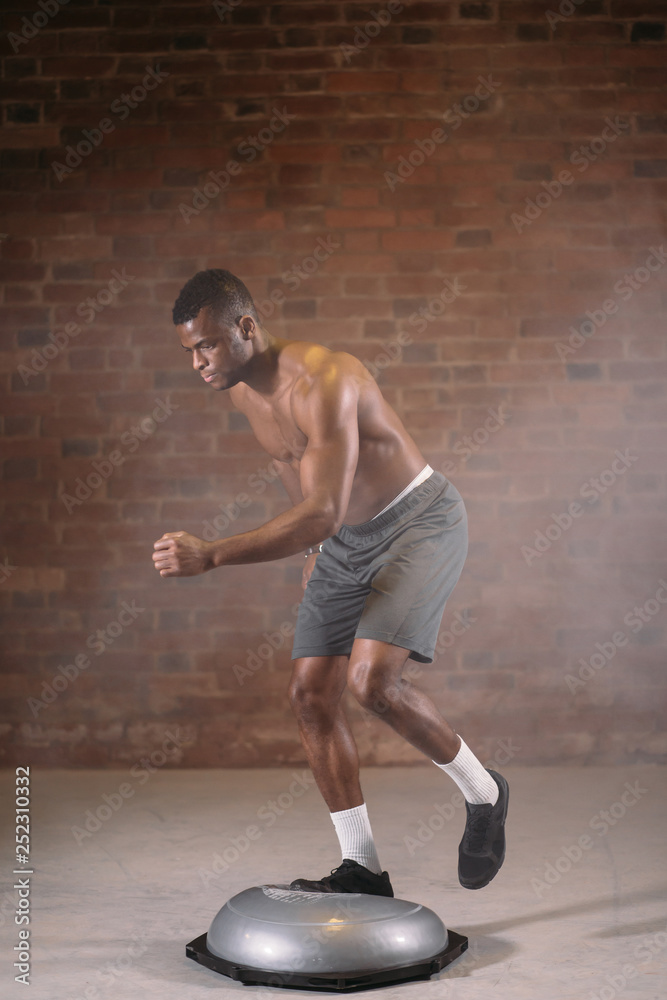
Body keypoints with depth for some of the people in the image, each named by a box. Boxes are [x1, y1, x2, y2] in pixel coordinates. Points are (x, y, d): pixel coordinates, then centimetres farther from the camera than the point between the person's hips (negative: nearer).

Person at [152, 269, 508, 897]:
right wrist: (314, 552, 24)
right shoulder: (241, 391, -2)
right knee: (310, 694, 0)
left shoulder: (324, 382, -30)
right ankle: (362, 868, 9)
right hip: (345, 539, 9)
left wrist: (210, 557, -44)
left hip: (420, 521, -8)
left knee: (371, 679, -25)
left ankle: (482, 793, 1)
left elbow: (322, 513, -38)